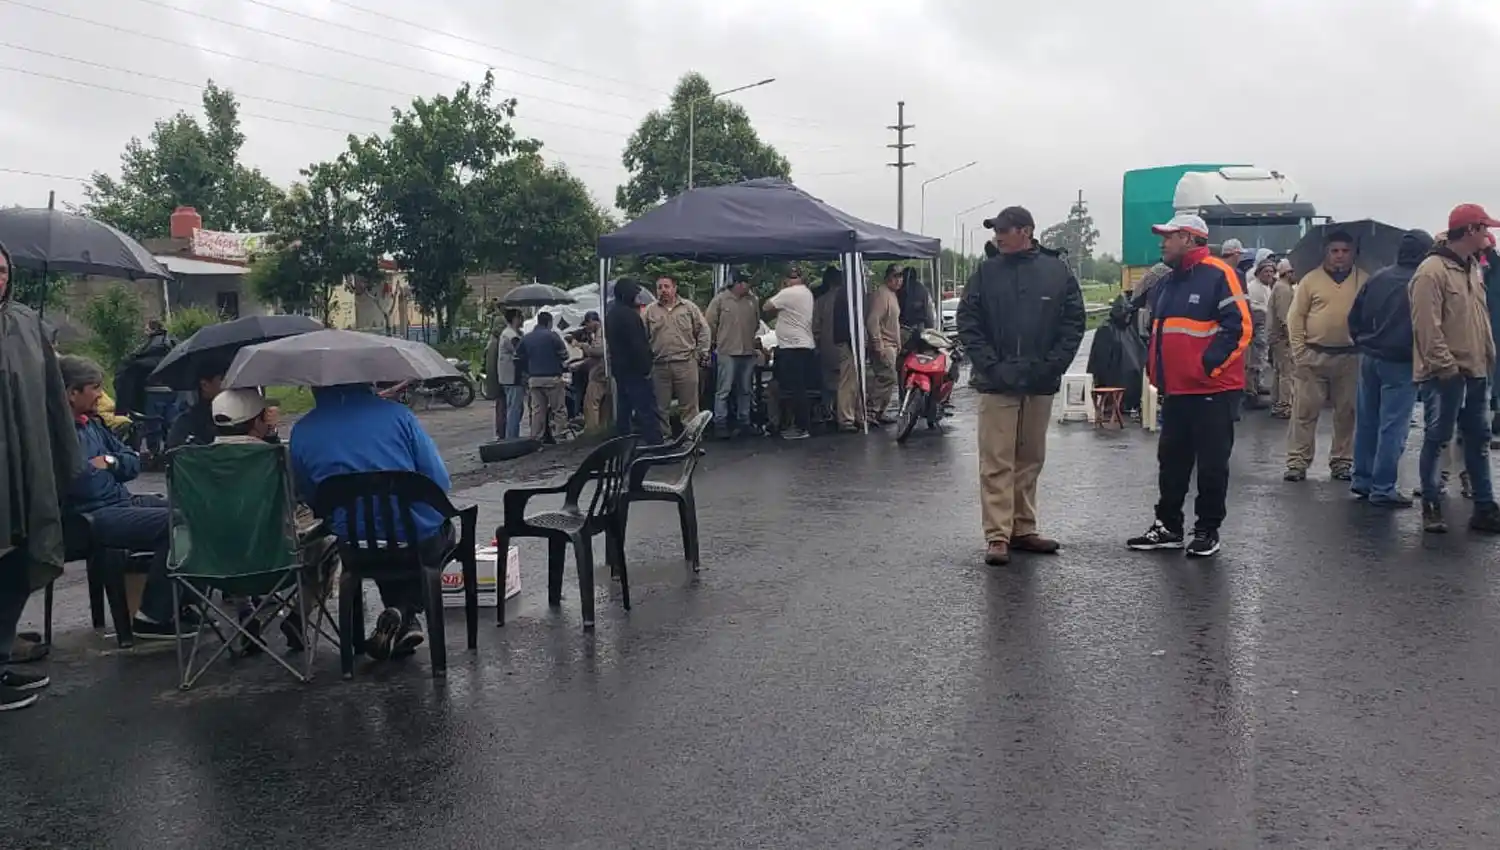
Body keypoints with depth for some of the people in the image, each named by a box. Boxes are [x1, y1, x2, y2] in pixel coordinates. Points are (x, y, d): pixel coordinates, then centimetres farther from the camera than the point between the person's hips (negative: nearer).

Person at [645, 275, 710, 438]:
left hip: (686, 363, -2)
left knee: (689, 405, 1)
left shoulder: (689, 307, 4)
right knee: (661, 407, 9)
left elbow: (703, 331, 5)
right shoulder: (650, 311, 8)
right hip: (659, 365, 2)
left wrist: (700, 353, 0)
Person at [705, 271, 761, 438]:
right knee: (724, 390, -4)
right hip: (727, 352, -4)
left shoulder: (753, 300, 6)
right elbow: (709, 323, -2)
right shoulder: (720, 299, -6)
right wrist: (718, 341, 5)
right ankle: (720, 424, 0)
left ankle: (743, 422, 21)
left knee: (745, 391, 12)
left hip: (748, 352, 5)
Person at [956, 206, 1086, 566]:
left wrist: (1052, 365, -7)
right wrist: (989, 363, -10)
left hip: (1040, 384, 2)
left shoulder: (1058, 273, 3)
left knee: (1030, 460, 11)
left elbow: (1074, 322, 3)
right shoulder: (986, 273, 1)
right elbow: (968, 321, 0)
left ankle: (1023, 529, 22)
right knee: (996, 462, -3)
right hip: (997, 384, -2)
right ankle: (997, 536, 0)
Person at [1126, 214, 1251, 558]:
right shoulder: (1167, 283, 15)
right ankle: (1168, 526, 23)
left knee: (1212, 464, 2)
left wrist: (1209, 365, -19)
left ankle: (1207, 532, 13)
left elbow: (1239, 327, -17)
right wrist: (1153, 368, 13)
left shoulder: (1218, 275, -11)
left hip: (1213, 392, -8)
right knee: (1171, 461, 13)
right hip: (1175, 391, 8)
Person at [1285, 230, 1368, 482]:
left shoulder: (1364, 280, 5)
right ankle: (1297, 461, 4)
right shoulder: (1311, 280, 2)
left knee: (1346, 412, 9)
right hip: (1313, 356, -1)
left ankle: (1342, 461, 19)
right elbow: (1295, 317, 2)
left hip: (1350, 357, 1)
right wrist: (1299, 352, -5)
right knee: (1305, 410, -1)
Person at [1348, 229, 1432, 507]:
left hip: (1370, 358, 6)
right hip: (1400, 363, -6)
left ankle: (1362, 480, 19)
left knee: (1366, 421, 13)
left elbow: (1354, 318, 7)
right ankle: (1383, 488, 0)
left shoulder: (1377, 278, 3)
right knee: (1393, 427, -2)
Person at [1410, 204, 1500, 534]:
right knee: (1437, 439, 0)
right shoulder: (1432, 271, -15)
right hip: (1445, 374, -9)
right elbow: (1427, 327, -19)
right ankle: (1431, 506, 10)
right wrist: (1446, 366, -19)